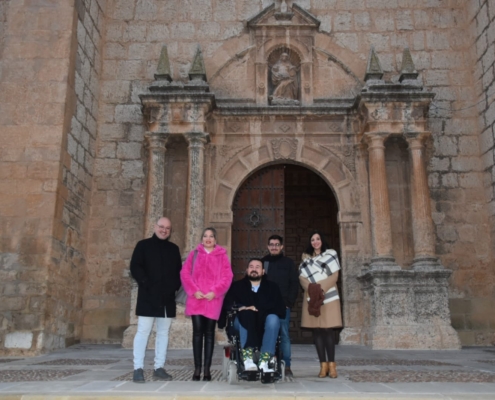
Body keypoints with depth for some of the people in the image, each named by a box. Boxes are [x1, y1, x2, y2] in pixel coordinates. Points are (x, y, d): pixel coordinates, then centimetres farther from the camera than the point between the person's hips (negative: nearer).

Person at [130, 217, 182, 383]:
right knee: (143, 331, -5)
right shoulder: (143, 245, 3)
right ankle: (138, 369, -1)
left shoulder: (174, 249, 16)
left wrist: (175, 286, 1)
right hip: (148, 297, -5)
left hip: (167, 298, 5)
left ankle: (159, 368, 14)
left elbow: (179, 270, 17)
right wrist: (146, 284, -15)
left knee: (163, 332, 7)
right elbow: (135, 268, -5)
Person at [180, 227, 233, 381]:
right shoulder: (194, 254, 10)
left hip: (213, 300, -1)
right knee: (197, 332, -1)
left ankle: (207, 369, 8)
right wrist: (194, 291, -9)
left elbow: (227, 277, 0)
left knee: (209, 333, 3)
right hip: (196, 299, 1)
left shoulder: (222, 256, 7)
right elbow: (185, 274, 4)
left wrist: (215, 292, -12)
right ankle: (197, 368, 5)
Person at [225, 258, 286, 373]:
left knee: (273, 318, -31)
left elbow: (281, 310, 3)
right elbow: (228, 304, 2)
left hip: (265, 324, 1)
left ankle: (264, 361, -39)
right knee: (247, 314, -32)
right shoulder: (237, 286, 19)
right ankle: (248, 357, -44)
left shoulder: (272, 287, 18)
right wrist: (242, 308, -19)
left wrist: (259, 310, -11)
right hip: (244, 322, 0)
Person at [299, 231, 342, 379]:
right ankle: (323, 364, 1)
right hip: (312, 297, 2)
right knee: (317, 330, -2)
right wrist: (311, 288, -13)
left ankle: (331, 364, -4)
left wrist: (321, 289, -12)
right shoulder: (306, 258, 16)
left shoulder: (330, 254, 9)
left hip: (328, 296, -2)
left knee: (328, 329, -7)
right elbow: (302, 277, 6)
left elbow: (334, 275, 0)